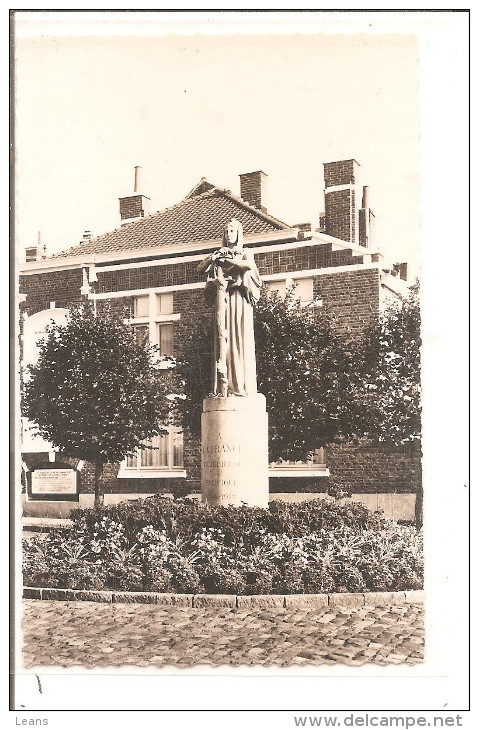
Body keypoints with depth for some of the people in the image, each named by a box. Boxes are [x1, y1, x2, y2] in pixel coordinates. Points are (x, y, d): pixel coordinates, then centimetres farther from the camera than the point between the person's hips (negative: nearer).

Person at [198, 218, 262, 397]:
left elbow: (248, 265, -14)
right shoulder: (219, 253, 19)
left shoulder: (245, 254, 10)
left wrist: (225, 259, -7)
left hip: (239, 301, -2)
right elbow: (200, 269, 9)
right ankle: (223, 385, -11)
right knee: (222, 336, -6)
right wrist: (212, 258, -8)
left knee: (240, 340, -8)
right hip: (222, 300, 3)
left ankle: (242, 385, -10)